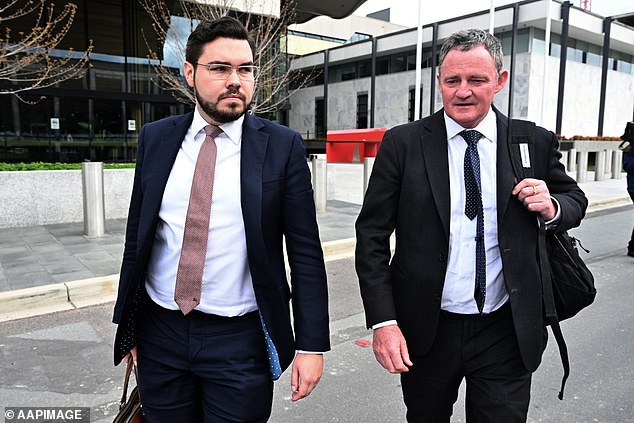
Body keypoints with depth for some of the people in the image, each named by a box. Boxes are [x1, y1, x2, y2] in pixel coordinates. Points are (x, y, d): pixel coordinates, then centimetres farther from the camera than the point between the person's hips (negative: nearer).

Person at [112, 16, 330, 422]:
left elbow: (305, 252, -7)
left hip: (240, 341, -3)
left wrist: (311, 343, -8)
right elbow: (136, 234, 7)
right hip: (160, 332, 3)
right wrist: (127, 325, 11)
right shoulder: (155, 139, 2)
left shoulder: (283, 146, -7)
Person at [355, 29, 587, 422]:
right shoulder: (403, 144, -7)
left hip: (507, 333, 1)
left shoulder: (536, 143, -2)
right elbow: (372, 236, -7)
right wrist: (383, 321, -14)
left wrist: (552, 207, -11)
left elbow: (575, 200, 14)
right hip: (425, 331, 0)